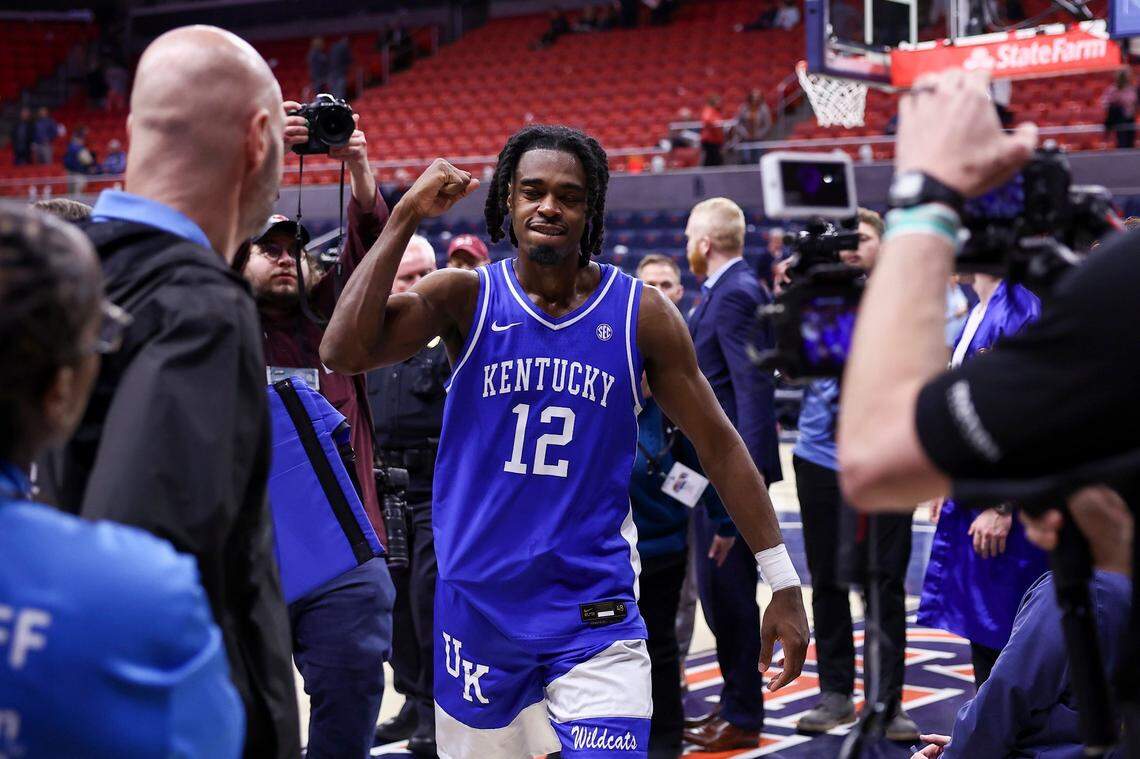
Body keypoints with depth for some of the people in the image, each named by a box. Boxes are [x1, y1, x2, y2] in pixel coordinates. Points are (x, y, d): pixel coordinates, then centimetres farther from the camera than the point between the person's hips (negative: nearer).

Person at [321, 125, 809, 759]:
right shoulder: (464, 297, -3)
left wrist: (783, 582, 0)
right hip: (478, 606, 1)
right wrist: (406, 218, -20)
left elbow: (719, 446, 3)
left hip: (595, 616, -1)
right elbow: (343, 351, -18)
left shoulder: (641, 314, -2)